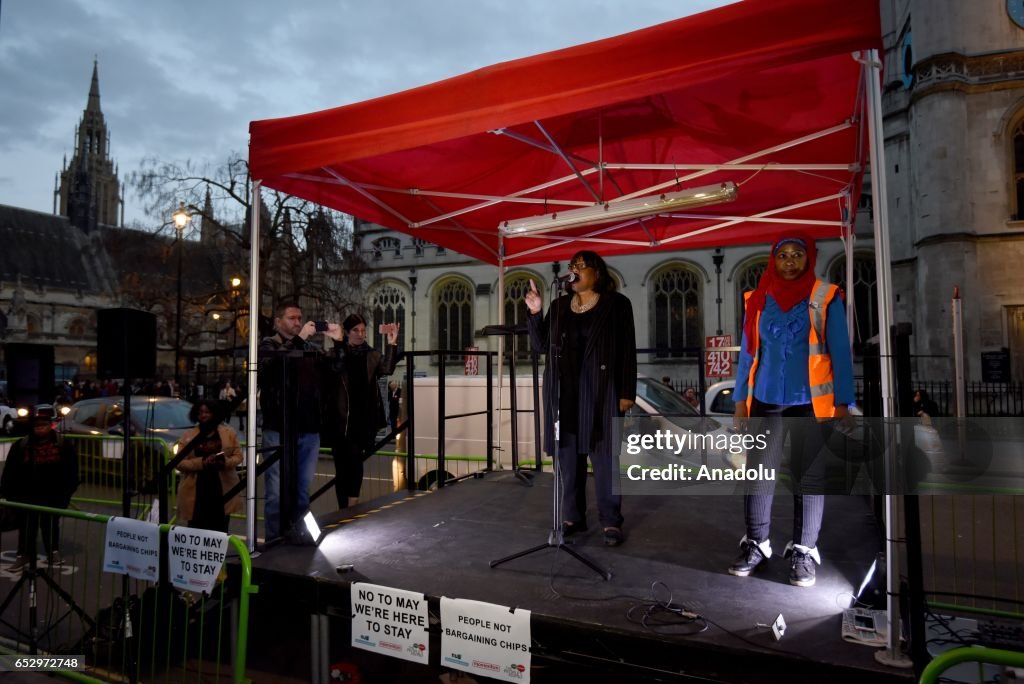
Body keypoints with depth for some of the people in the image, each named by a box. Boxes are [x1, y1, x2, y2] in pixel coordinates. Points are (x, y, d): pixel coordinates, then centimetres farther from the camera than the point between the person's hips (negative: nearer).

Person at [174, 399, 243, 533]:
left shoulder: (229, 433, 7)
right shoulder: (187, 436, 5)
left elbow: (238, 456, 6)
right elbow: (180, 463, -1)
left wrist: (225, 462, -15)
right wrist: (202, 462, -16)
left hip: (221, 489, 1)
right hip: (196, 491, 0)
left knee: (220, 531, 5)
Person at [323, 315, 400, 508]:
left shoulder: (371, 355, 5)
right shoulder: (335, 353, 1)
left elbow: (387, 369, -12)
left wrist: (392, 344, -25)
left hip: (363, 420, 1)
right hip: (340, 419, -1)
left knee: (356, 461, -7)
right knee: (342, 465, 6)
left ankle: (351, 507, -2)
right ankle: (345, 510, 18)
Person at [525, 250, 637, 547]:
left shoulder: (616, 303, 3)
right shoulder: (559, 306, 14)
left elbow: (627, 351, -1)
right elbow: (541, 345, 12)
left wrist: (627, 392, -7)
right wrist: (535, 313, -1)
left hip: (601, 390, -4)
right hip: (564, 390, 4)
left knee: (605, 455, -3)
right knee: (568, 454, 6)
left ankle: (611, 521, 6)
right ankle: (572, 517, 15)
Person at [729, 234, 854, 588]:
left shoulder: (826, 298, 0)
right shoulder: (758, 300, 7)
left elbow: (840, 352, -1)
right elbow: (748, 353, 9)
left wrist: (842, 403, -7)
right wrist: (740, 401, 6)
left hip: (810, 401, -2)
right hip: (765, 401, 2)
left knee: (808, 477, 5)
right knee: (758, 475, 5)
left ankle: (804, 552, 16)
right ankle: (756, 544, 17)